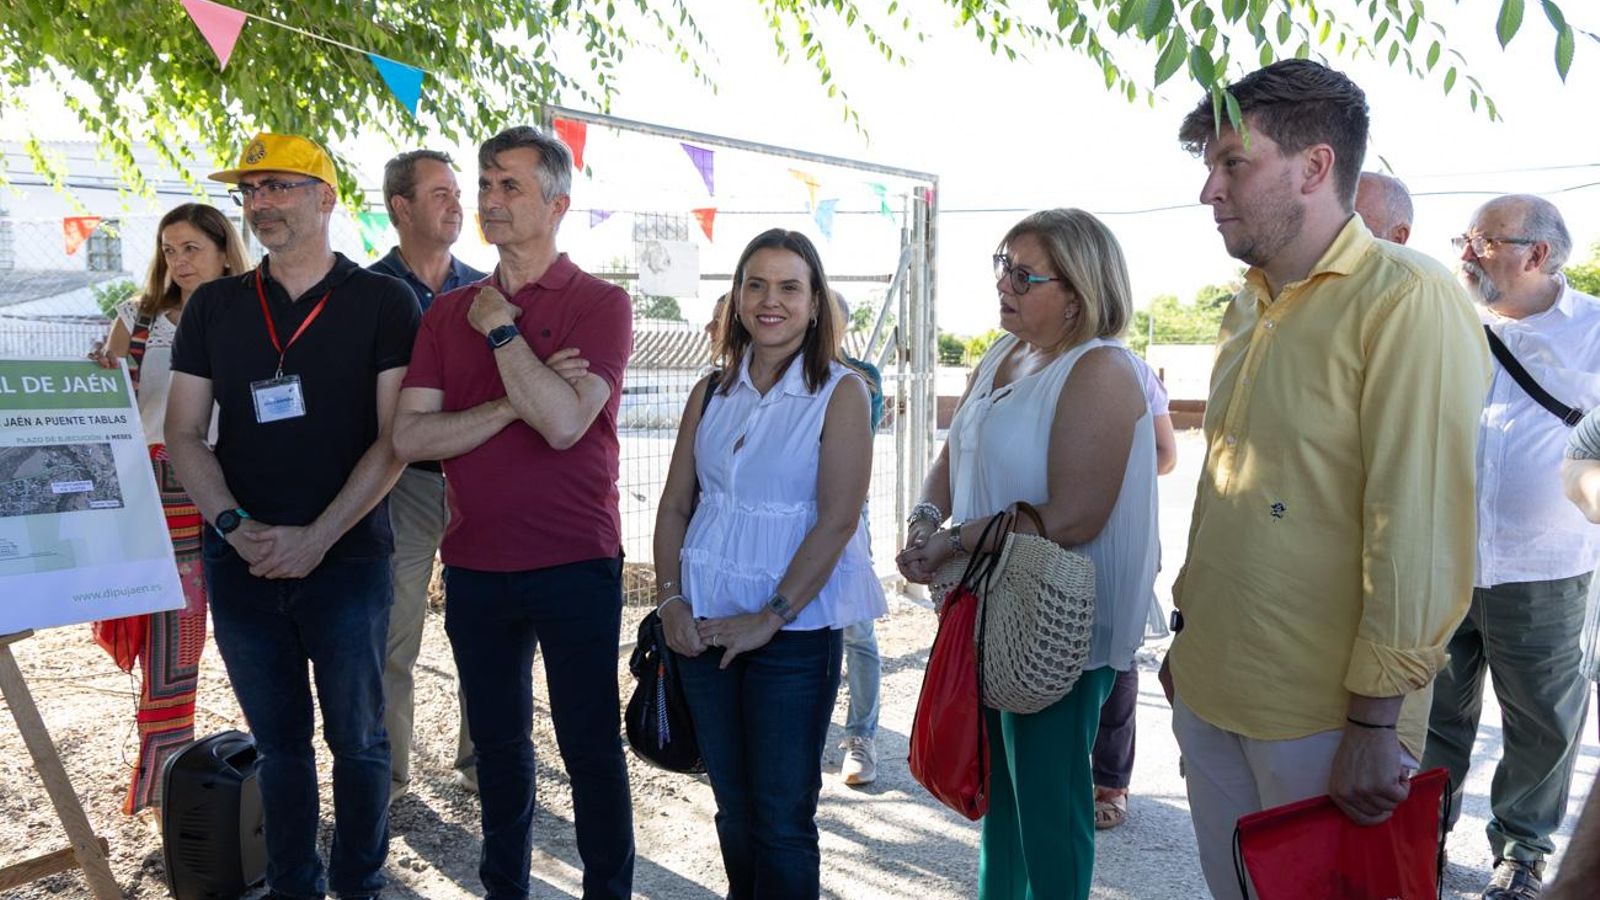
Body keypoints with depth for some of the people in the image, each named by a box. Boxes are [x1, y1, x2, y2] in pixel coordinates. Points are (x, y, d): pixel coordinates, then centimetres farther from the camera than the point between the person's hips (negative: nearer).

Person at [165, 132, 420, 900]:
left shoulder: (382, 302, -2)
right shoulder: (213, 307, 9)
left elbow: (396, 437, -8)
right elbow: (184, 434, 7)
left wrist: (317, 537, -14)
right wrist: (234, 525, -9)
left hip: (346, 558, -3)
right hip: (240, 563, 3)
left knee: (356, 738, 6)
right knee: (277, 741, 13)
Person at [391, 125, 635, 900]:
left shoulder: (599, 304, -6)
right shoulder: (449, 312, 8)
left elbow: (563, 422, -21)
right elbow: (409, 437, -3)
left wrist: (501, 328, -12)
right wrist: (511, 405, -14)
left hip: (575, 564, -4)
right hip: (475, 566, 5)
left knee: (589, 743, 7)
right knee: (497, 740, 17)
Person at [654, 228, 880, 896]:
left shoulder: (840, 393, -6)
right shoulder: (712, 394, 8)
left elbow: (837, 520, -14)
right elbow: (675, 504, 9)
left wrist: (770, 618, -17)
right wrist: (671, 599, -3)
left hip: (794, 634, -4)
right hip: (703, 628, 5)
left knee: (782, 821, 4)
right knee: (734, 810, 16)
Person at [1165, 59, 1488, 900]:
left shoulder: (1407, 300, -14)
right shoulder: (1246, 309, 10)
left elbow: (1420, 530, -18)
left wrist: (1377, 721, -17)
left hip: (1322, 712, -7)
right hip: (1208, 689, 7)